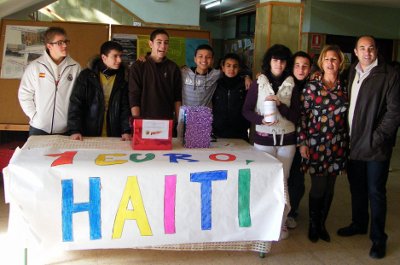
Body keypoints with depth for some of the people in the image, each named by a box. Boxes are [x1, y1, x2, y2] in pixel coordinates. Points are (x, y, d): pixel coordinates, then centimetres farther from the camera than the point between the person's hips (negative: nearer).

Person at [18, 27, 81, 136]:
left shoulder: (75, 67, -1)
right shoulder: (35, 66, -2)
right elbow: (24, 94, 3)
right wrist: (34, 116, -4)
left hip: (66, 130, 0)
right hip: (38, 128, 0)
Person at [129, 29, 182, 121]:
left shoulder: (173, 68, 6)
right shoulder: (138, 67, -2)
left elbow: (177, 98, 8)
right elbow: (134, 98, -6)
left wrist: (178, 121, 1)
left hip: (168, 121, 2)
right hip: (145, 121, -2)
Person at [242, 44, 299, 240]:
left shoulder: (291, 86, 2)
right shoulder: (258, 84, 1)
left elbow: (295, 116, -1)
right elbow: (246, 110, -1)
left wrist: (280, 105, -17)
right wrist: (261, 120, -19)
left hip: (286, 139, 1)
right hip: (263, 139, -1)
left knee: (282, 180, 7)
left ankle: (280, 223, 19)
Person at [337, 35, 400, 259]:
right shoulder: (352, 73, 9)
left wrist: (377, 137, -13)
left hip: (376, 146, -5)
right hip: (354, 142, 5)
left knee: (375, 192, 3)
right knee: (357, 187, 17)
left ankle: (378, 238, 15)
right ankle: (359, 224, 35)